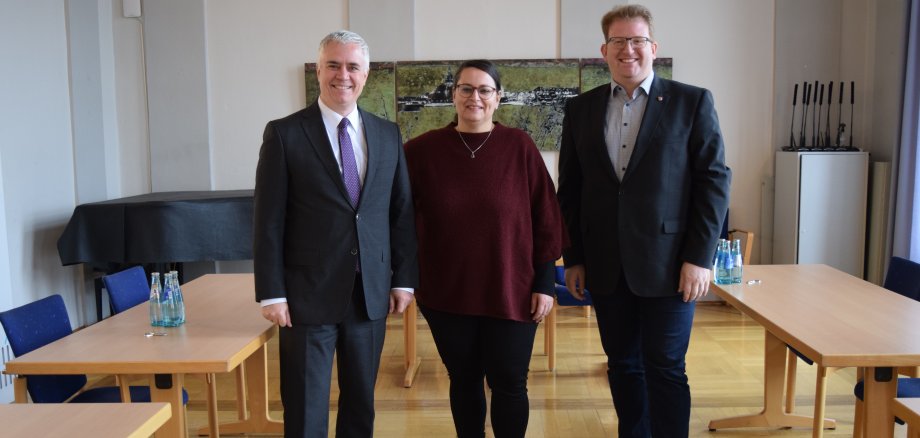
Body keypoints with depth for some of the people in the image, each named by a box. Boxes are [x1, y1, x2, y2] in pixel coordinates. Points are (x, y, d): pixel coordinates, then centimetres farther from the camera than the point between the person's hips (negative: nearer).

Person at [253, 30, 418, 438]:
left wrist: (404, 279, 5)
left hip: (372, 294, 4)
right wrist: (271, 293, -9)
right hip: (308, 296, -3)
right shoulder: (284, 133, -4)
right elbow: (268, 221, -6)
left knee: (361, 403, 16)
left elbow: (402, 212, 9)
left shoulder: (388, 135, 7)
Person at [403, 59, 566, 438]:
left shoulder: (519, 147, -5)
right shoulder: (421, 151, -4)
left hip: (511, 292, -1)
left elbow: (546, 218, -2)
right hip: (447, 293, 1)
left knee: (509, 384, 8)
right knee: (464, 381, 15)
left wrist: (544, 283, -4)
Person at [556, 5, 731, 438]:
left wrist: (700, 257, -10)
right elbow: (569, 189, 9)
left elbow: (714, 180, -3)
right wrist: (573, 258, 5)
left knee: (666, 369, 3)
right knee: (623, 366, 13)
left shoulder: (692, 102, 0)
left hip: (667, 264, -3)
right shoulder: (581, 108, 8)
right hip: (606, 267, 3)